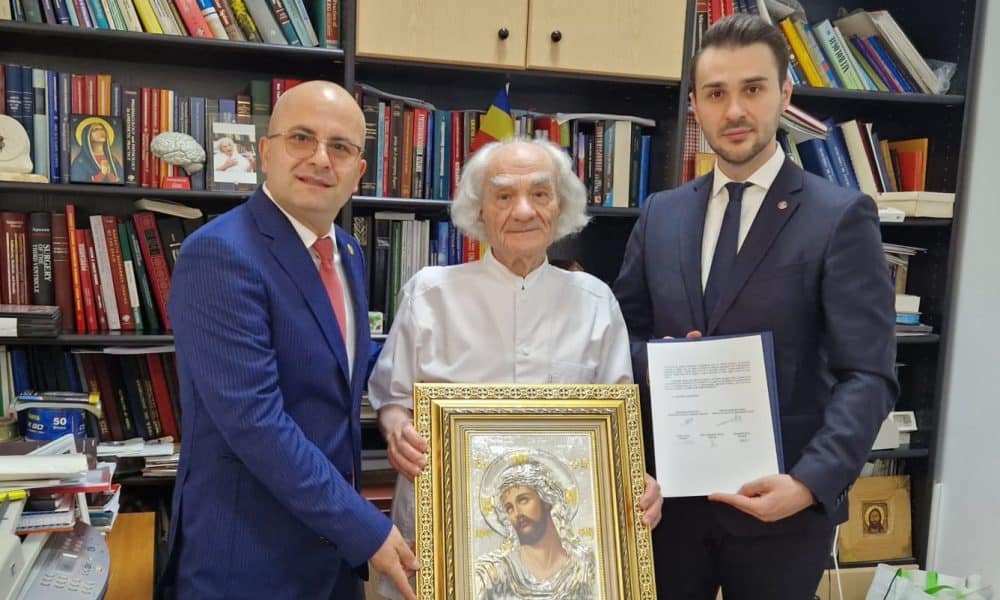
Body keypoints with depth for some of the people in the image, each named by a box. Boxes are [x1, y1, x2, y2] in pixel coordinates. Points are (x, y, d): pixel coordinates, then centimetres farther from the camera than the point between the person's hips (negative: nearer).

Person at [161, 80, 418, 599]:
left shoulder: (347, 255, 5)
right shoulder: (220, 254, -20)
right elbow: (254, 420, -26)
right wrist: (366, 529, -21)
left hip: (332, 538, 8)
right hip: (248, 549, -7)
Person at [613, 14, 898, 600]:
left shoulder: (842, 216, -7)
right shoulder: (661, 214, 5)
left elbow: (868, 376, -11)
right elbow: (623, 332, 10)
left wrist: (810, 482, -23)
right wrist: (653, 359, -11)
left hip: (781, 502, -3)